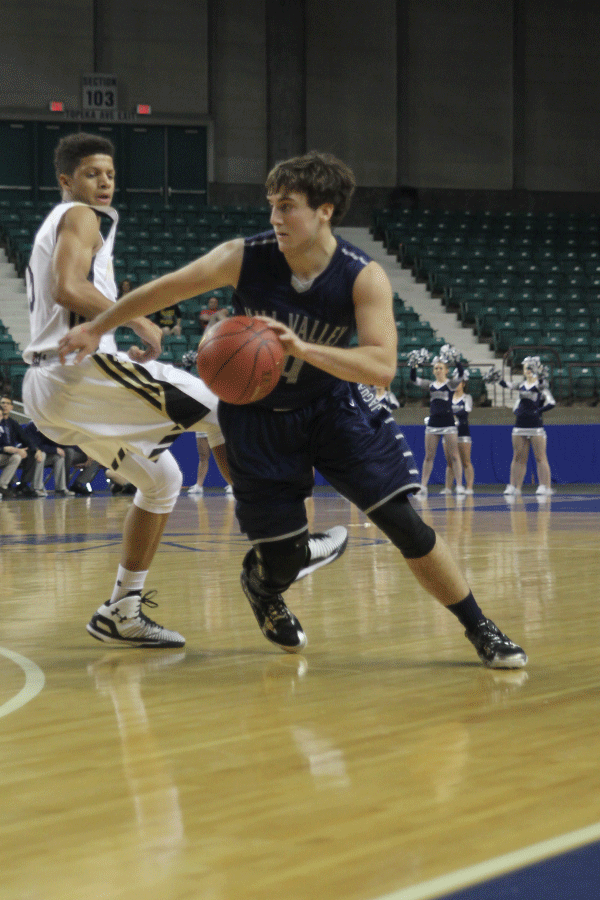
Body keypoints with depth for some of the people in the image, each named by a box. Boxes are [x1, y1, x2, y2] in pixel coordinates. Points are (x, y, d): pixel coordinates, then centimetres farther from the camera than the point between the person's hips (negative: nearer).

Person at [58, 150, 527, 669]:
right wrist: (98, 328, 0)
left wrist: (303, 348, -47)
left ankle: (481, 631, 5)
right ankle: (260, 587, 40)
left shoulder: (364, 278, -23)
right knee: (283, 558, -1)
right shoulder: (243, 258, -21)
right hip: (259, 416, 0)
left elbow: (383, 366, -35)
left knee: (403, 523, -11)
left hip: (334, 407, 0)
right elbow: (165, 289, -7)